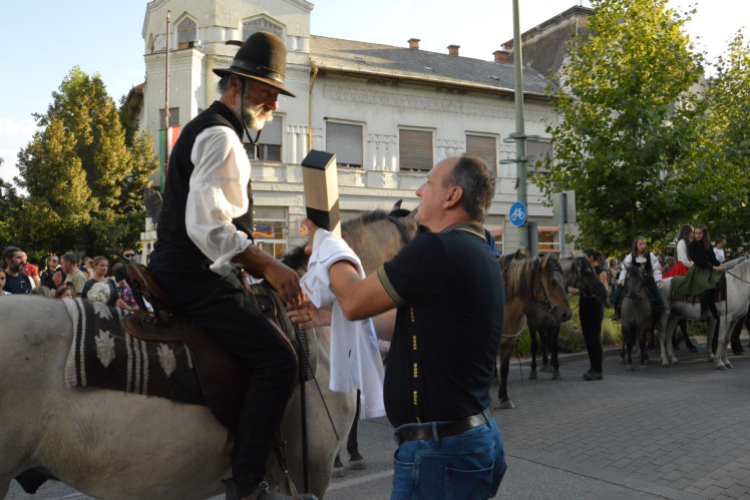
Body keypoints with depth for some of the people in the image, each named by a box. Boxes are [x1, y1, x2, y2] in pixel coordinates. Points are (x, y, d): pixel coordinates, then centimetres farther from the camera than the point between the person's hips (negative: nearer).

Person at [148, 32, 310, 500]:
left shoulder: (203, 129, 21)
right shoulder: (221, 137, -13)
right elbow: (209, 228, -24)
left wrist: (262, 263, 20)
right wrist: (269, 266, -20)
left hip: (185, 271, 11)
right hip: (196, 276, -11)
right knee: (277, 360, -18)